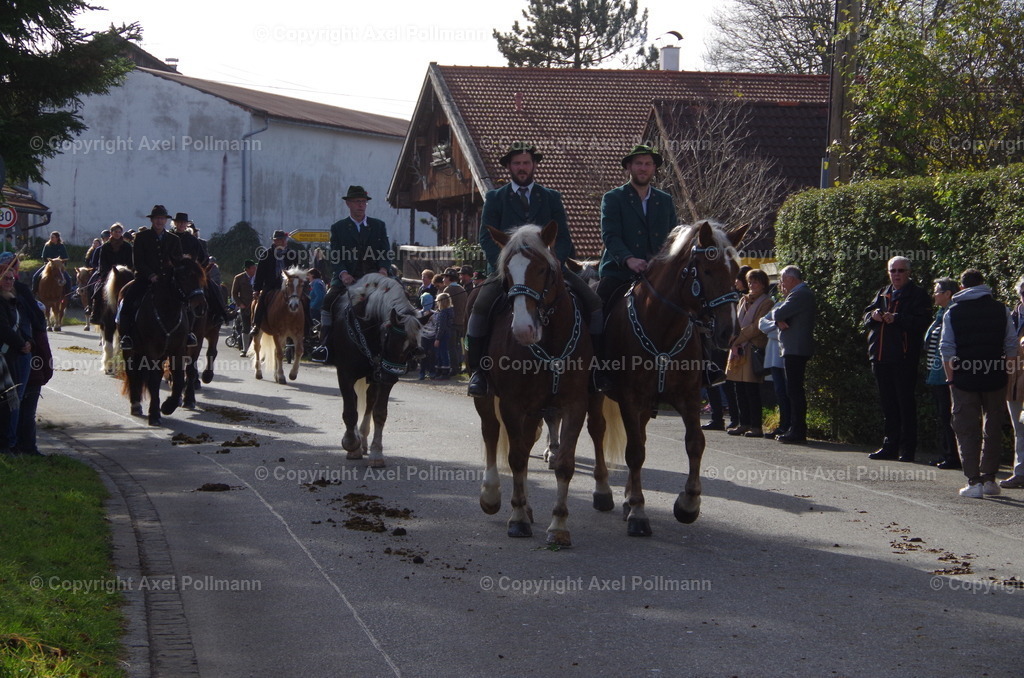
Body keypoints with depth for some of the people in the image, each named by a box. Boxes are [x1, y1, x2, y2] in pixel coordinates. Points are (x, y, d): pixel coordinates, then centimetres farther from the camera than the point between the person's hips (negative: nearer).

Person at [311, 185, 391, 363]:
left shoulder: (378, 226, 15)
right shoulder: (338, 228, 10)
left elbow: (386, 253, 7)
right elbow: (335, 256, 0)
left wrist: (384, 269, -14)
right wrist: (343, 273, -19)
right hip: (347, 277, -1)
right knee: (328, 300, -25)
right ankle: (324, 344, -22)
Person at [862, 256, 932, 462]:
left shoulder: (917, 295, -1)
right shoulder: (882, 294, 19)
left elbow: (921, 322, -13)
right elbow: (866, 317, 17)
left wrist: (897, 319, -22)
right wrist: (873, 315, -5)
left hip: (904, 359, -7)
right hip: (881, 358, 7)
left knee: (906, 404, -3)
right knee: (888, 405, 11)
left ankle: (907, 448, 0)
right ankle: (890, 446, 16)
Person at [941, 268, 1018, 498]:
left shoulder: (953, 313, 0)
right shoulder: (1001, 310, 3)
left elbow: (946, 350, -4)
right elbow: (1012, 347, 2)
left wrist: (952, 378, 3)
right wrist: (1007, 374, 9)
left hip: (964, 380, -1)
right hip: (995, 379, 1)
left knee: (967, 430, 3)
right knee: (993, 429, 12)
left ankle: (974, 481, -3)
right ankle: (989, 479, 14)